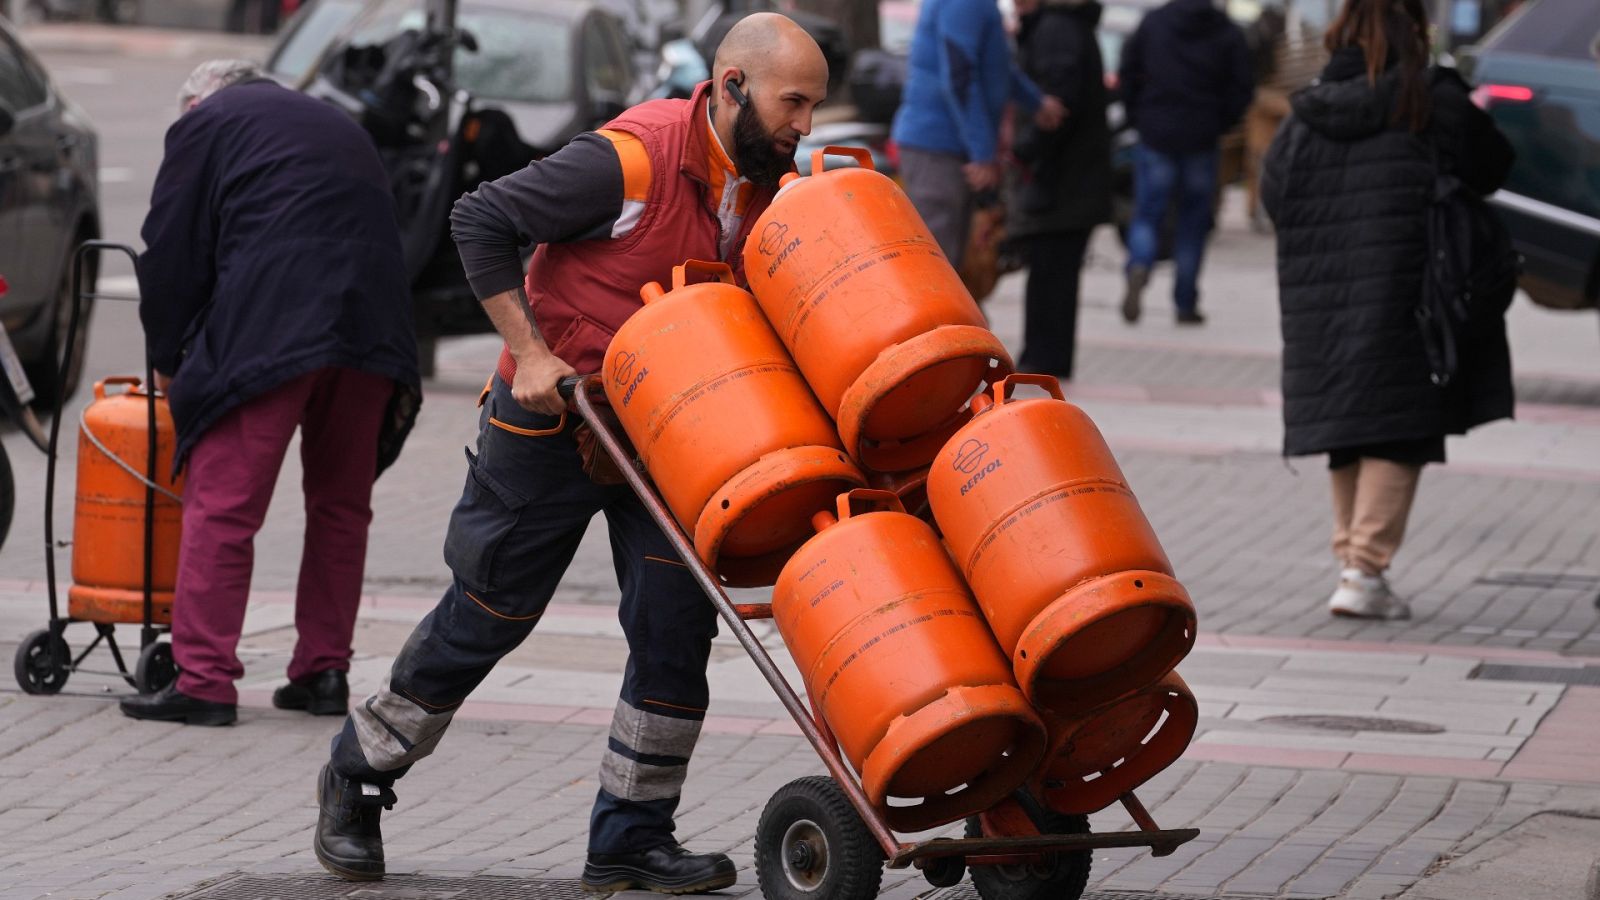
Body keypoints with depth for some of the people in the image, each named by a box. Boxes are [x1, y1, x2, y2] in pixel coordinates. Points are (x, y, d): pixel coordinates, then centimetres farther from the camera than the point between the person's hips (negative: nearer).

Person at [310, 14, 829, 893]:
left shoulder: (770, 187, -2)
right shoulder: (632, 160, -24)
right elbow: (481, 220, -20)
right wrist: (529, 353, -22)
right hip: (551, 422, -6)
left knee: (676, 622, -4)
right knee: (486, 614, 5)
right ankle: (358, 774, 25)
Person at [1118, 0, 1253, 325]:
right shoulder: (1228, 33, -1)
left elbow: (1128, 74, 2)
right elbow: (1241, 88, -2)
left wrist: (1137, 117, 12)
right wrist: (1219, 124, 11)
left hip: (1155, 136, 0)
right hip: (1202, 140, 0)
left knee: (1147, 215, 5)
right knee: (1193, 222, 9)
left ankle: (1138, 270, -26)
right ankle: (1186, 304, 9)